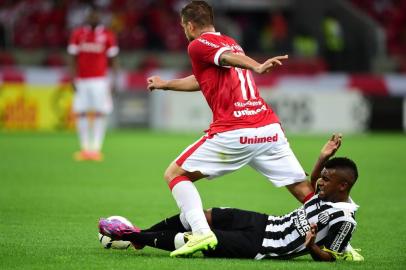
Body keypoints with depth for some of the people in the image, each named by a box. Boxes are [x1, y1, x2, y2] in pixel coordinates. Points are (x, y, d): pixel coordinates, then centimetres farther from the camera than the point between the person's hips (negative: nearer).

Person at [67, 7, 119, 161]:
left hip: (99, 80, -2)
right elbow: (73, 59, 8)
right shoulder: (78, 34, 5)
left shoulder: (107, 36, 1)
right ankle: (85, 147, 8)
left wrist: (114, 80, 0)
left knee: (100, 113, -7)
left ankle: (96, 148, -3)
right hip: (81, 80, 2)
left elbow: (113, 60, 6)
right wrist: (73, 79, 1)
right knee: (80, 113, -1)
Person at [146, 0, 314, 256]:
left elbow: (228, 57, -18)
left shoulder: (198, 45, 5)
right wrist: (165, 84, 59)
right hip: (270, 128, 6)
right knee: (306, 192, 7)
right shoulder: (230, 43, 27)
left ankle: (201, 232, -12)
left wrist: (257, 67, -39)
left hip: (233, 134, -6)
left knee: (175, 175, 7)